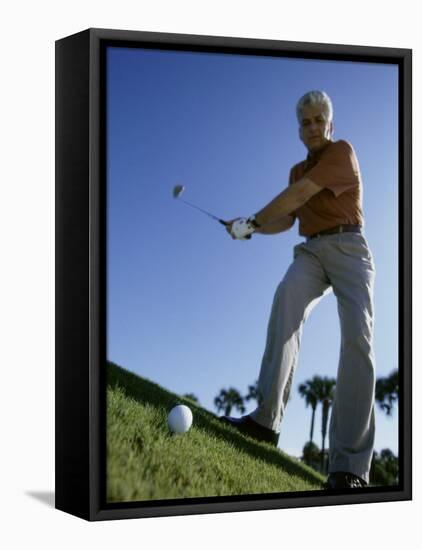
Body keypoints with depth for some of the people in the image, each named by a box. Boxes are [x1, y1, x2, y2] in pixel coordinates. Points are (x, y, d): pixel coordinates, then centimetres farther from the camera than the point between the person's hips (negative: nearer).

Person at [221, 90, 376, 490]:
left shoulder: (343, 151, -2)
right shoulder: (298, 170, 22)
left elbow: (299, 194, -13)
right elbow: (287, 219, 23)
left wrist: (254, 221, -8)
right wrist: (251, 228, 7)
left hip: (347, 246, -5)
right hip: (311, 250, 5)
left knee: (357, 337, -26)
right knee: (287, 296, -31)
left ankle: (348, 467, -34)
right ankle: (267, 417, -43)